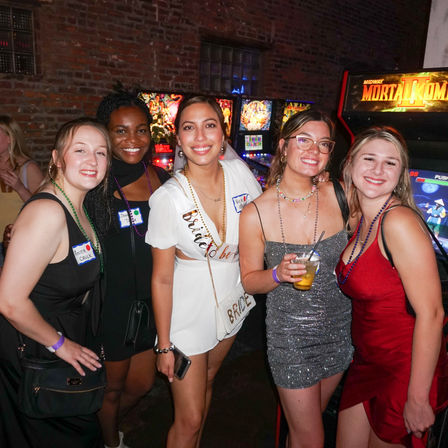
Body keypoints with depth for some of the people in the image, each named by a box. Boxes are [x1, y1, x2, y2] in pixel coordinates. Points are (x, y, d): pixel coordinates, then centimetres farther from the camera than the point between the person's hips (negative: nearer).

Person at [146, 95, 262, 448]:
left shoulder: (239, 172, -11)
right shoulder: (168, 198, -20)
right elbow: (162, 278, -13)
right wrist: (164, 345, -8)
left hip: (231, 301, 4)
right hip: (188, 312, -4)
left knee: (206, 382, 28)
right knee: (189, 420, 7)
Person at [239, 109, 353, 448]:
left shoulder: (340, 195, -10)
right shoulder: (256, 214, -16)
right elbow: (249, 280, -5)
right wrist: (279, 274, -25)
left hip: (340, 329, 4)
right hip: (290, 336, -3)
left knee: (312, 418, 28)